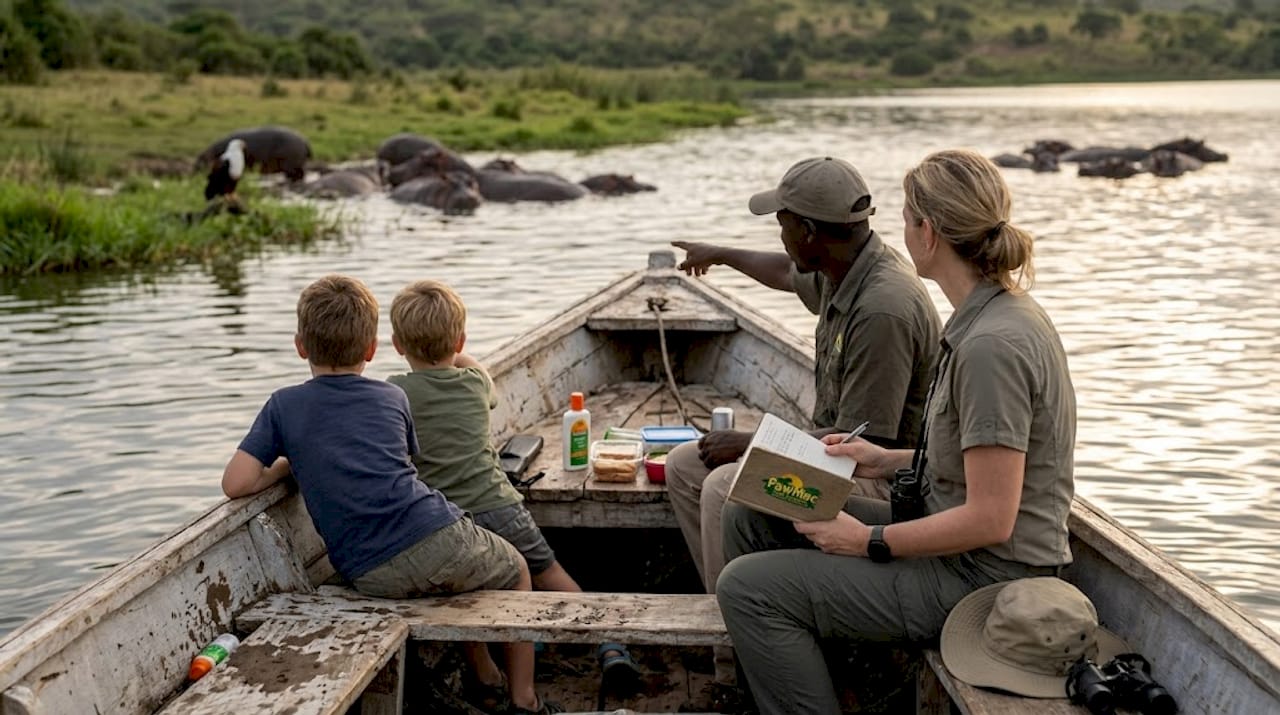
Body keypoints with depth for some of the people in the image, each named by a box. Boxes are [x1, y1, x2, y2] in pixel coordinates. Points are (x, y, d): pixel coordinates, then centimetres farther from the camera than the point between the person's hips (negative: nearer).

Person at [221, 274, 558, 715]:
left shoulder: (284, 405, 9)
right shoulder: (392, 398, 14)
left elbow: (236, 484, 0)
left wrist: (286, 465, 20)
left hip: (373, 577, 1)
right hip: (438, 540, -1)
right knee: (516, 571, 30)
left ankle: (486, 677, 40)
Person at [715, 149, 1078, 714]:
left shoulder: (992, 345, -25)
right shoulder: (997, 314, 7)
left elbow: (990, 520, -26)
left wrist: (871, 541, -15)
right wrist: (892, 461, 9)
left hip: (981, 576, -10)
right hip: (960, 547, 10)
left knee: (748, 587, -14)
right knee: (749, 518, 11)